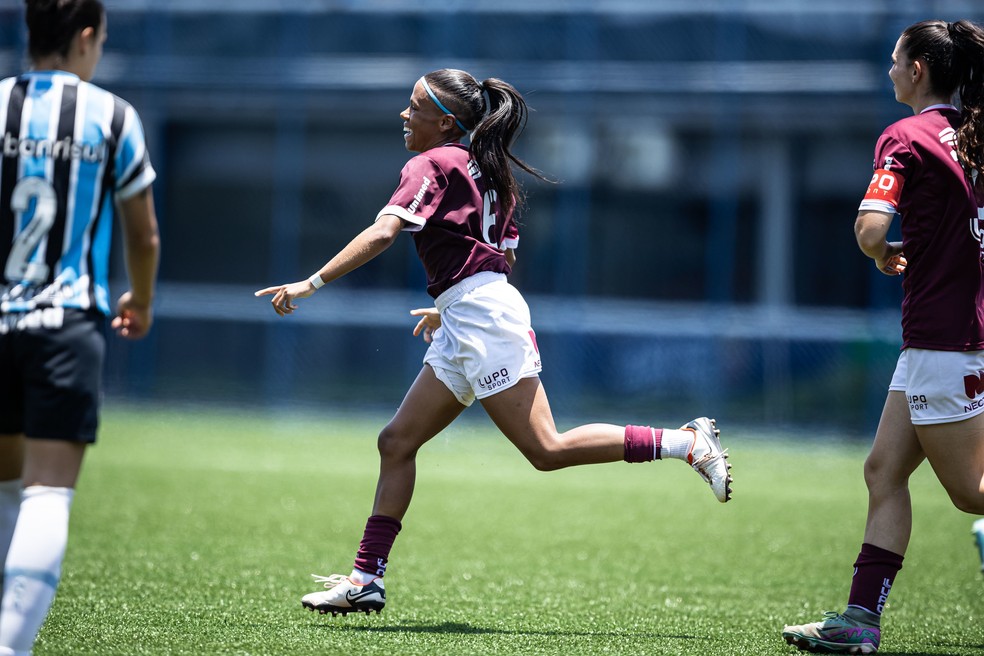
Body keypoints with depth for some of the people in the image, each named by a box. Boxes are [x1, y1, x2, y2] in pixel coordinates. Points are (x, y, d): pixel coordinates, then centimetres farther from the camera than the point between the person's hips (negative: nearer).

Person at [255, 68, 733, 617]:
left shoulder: (434, 164, -7)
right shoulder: (486, 170, 20)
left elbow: (383, 233, -20)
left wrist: (311, 284, -20)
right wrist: (449, 307, 32)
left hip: (481, 314, -10)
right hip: (465, 325, 10)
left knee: (547, 450, -12)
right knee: (397, 442, 7)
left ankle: (687, 443, -10)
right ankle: (367, 578, 5)